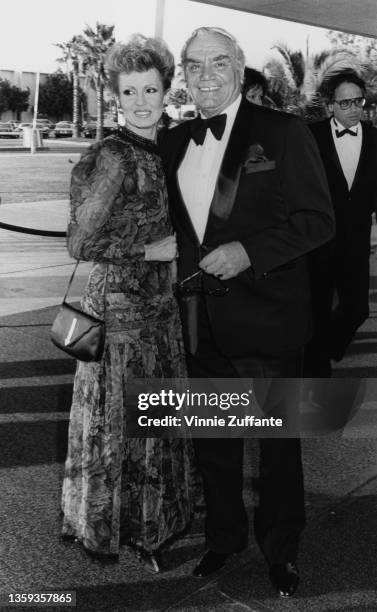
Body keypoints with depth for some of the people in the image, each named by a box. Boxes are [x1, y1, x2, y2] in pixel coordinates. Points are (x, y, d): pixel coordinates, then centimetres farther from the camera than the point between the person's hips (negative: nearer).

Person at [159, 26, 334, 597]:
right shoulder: (173, 143, 8)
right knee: (213, 441, 18)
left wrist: (249, 250, -21)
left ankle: (281, 548, 33)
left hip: (268, 318, -4)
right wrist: (181, 259, -1)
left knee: (279, 442, 12)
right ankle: (224, 533, 40)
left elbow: (318, 219, -11)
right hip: (201, 323, 5)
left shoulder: (283, 132, -8)